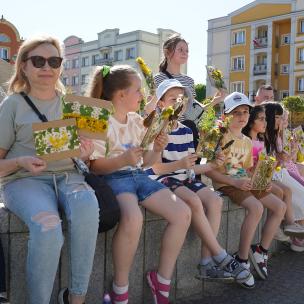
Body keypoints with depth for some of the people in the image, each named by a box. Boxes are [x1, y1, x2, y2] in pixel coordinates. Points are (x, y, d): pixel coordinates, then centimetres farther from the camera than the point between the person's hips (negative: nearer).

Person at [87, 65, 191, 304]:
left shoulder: (138, 122, 14)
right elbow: (95, 166, -11)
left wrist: (156, 150, -5)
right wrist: (122, 160, -28)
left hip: (139, 176, 7)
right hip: (113, 178, -7)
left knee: (183, 213, -11)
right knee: (133, 218, -38)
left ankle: (162, 280, 5)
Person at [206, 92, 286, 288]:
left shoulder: (248, 142, 14)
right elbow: (210, 170, -17)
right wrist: (235, 182, -24)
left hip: (244, 183, 8)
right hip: (225, 184, -8)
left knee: (280, 207, -2)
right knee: (256, 207, -30)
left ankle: (261, 251, 11)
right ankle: (242, 260, -16)